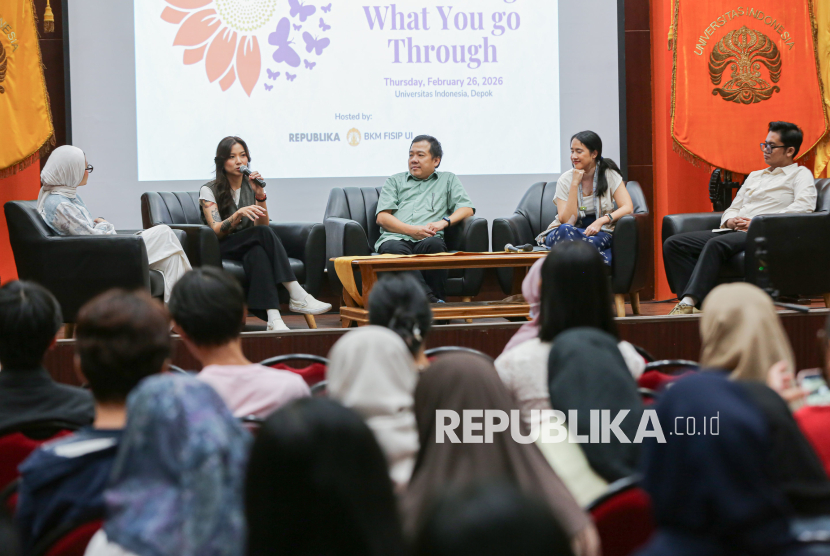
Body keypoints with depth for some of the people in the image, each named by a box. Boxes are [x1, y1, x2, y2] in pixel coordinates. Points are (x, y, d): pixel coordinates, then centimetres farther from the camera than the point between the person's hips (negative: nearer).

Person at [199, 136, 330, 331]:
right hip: (220, 252, -4)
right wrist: (239, 214, -30)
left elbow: (263, 225, 0)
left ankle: (273, 318, -55)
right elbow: (217, 231, -13)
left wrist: (260, 195, -13)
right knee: (263, 234, -33)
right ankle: (298, 297, -43)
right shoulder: (209, 190, 1)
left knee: (258, 252, -37)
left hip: (249, 248, 4)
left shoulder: (251, 186, 13)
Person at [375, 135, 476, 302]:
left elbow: (468, 209, 15)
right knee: (394, 249, -39)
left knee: (434, 244, -39)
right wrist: (412, 230, -4)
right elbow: (382, 217, 14)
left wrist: (443, 222, -5)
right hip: (395, 238, 0)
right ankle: (432, 302, -49)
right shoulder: (395, 181, 28)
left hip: (428, 239, 0)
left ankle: (437, 298, -33)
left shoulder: (448, 180, 28)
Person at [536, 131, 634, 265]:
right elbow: (567, 221, -12)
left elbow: (628, 207, -10)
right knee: (565, 230, -39)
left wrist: (601, 221, -25)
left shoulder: (609, 174, -1)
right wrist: (575, 184, -17)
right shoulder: (565, 180, -2)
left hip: (600, 233, -1)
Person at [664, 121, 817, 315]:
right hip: (733, 232, 8)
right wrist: (730, 221, 2)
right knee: (673, 244, -14)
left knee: (716, 244, -38)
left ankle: (689, 302, -44)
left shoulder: (800, 174, 9)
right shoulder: (754, 176, 31)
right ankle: (696, 305, -29)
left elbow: (804, 207, -10)